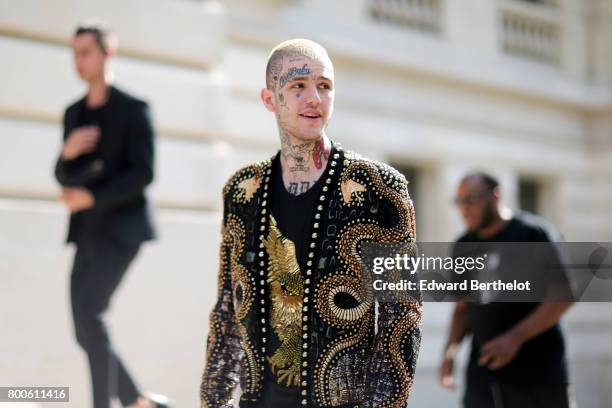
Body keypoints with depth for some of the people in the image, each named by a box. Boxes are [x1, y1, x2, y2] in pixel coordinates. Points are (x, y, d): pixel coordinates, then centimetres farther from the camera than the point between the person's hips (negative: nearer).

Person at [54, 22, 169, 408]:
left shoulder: (133, 109, -3)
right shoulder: (74, 113, 16)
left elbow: (143, 173, -12)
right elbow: (64, 177, 14)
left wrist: (91, 197, -18)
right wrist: (67, 152, -9)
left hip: (121, 227, -7)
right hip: (88, 232, 7)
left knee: (89, 314, -20)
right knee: (86, 330, 2)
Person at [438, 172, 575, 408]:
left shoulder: (533, 232, -5)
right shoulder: (463, 248, 11)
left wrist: (516, 337, -18)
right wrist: (450, 349, -1)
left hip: (538, 371, -4)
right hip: (483, 373, 4)